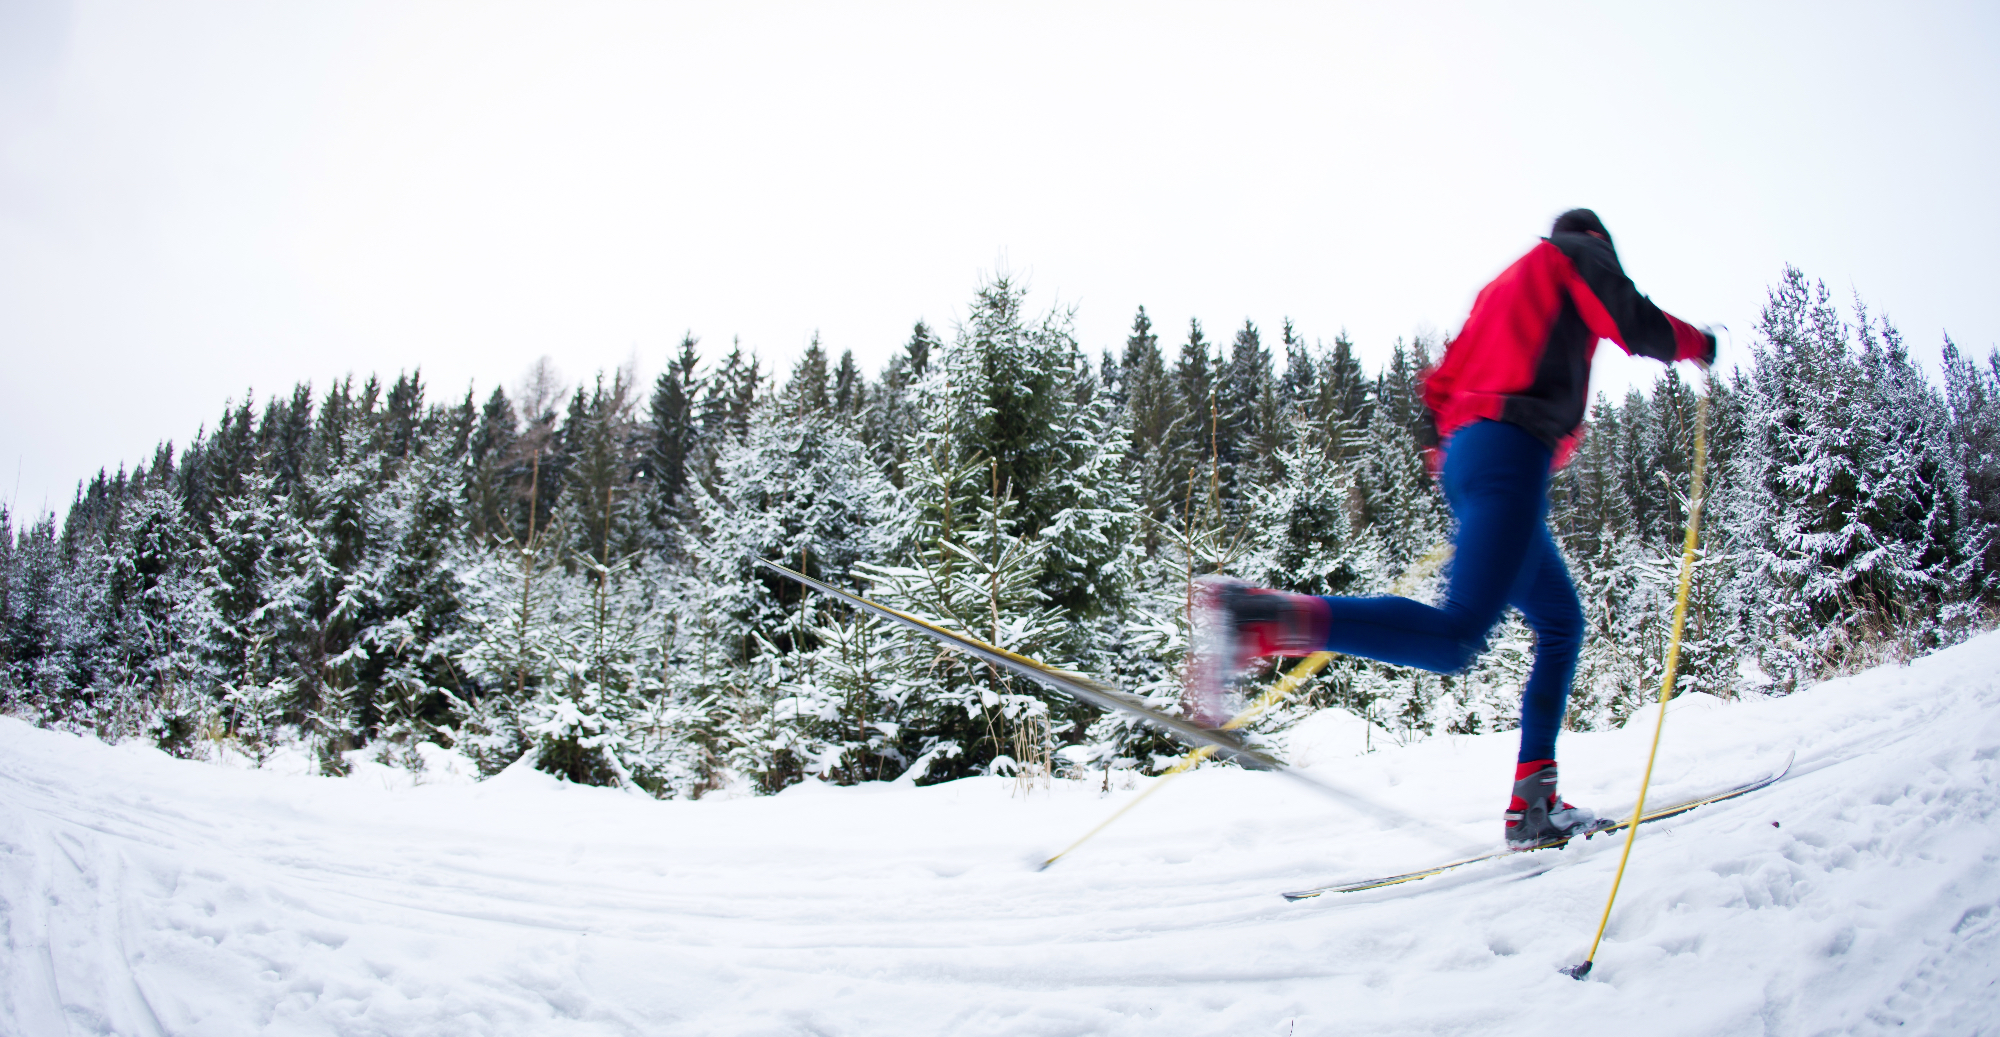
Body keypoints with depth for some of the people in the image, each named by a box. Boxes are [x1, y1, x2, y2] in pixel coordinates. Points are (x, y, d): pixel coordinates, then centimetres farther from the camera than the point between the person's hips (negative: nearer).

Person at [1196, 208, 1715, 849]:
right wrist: (1695, 342, 20)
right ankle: (1257, 619, -40)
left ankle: (1532, 806, 12)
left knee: (1562, 624, 18)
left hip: (1463, 455, 10)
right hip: (1512, 448, -9)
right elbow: (1636, 326, 1)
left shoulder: (1500, 288, 36)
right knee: (1455, 640, -24)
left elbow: (1441, 383, 27)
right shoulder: (1578, 250, 16)